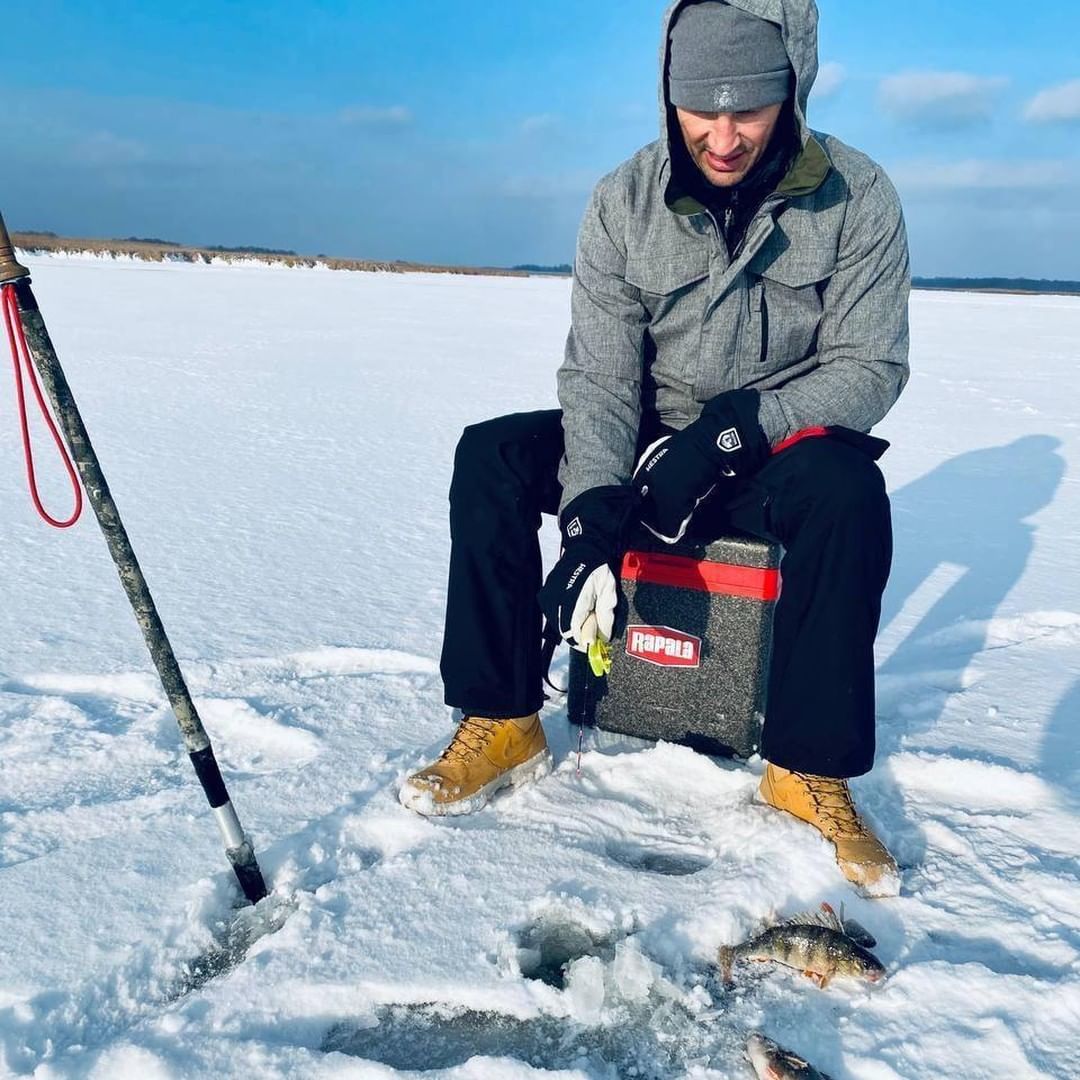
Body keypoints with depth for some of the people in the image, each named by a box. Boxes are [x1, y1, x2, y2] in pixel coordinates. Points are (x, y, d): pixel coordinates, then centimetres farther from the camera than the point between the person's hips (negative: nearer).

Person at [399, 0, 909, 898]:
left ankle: (812, 770, -21)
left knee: (847, 489, -35)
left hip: (782, 451, -1)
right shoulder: (624, 202, -8)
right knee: (490, 457, -19)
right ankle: (502, 722, -11)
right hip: (650, 440, 2)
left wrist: (736, 428, -27)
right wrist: (593, 512, -29)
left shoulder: (856, 198, -11)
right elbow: (600, 375, -12)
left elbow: (871, 369, -12)